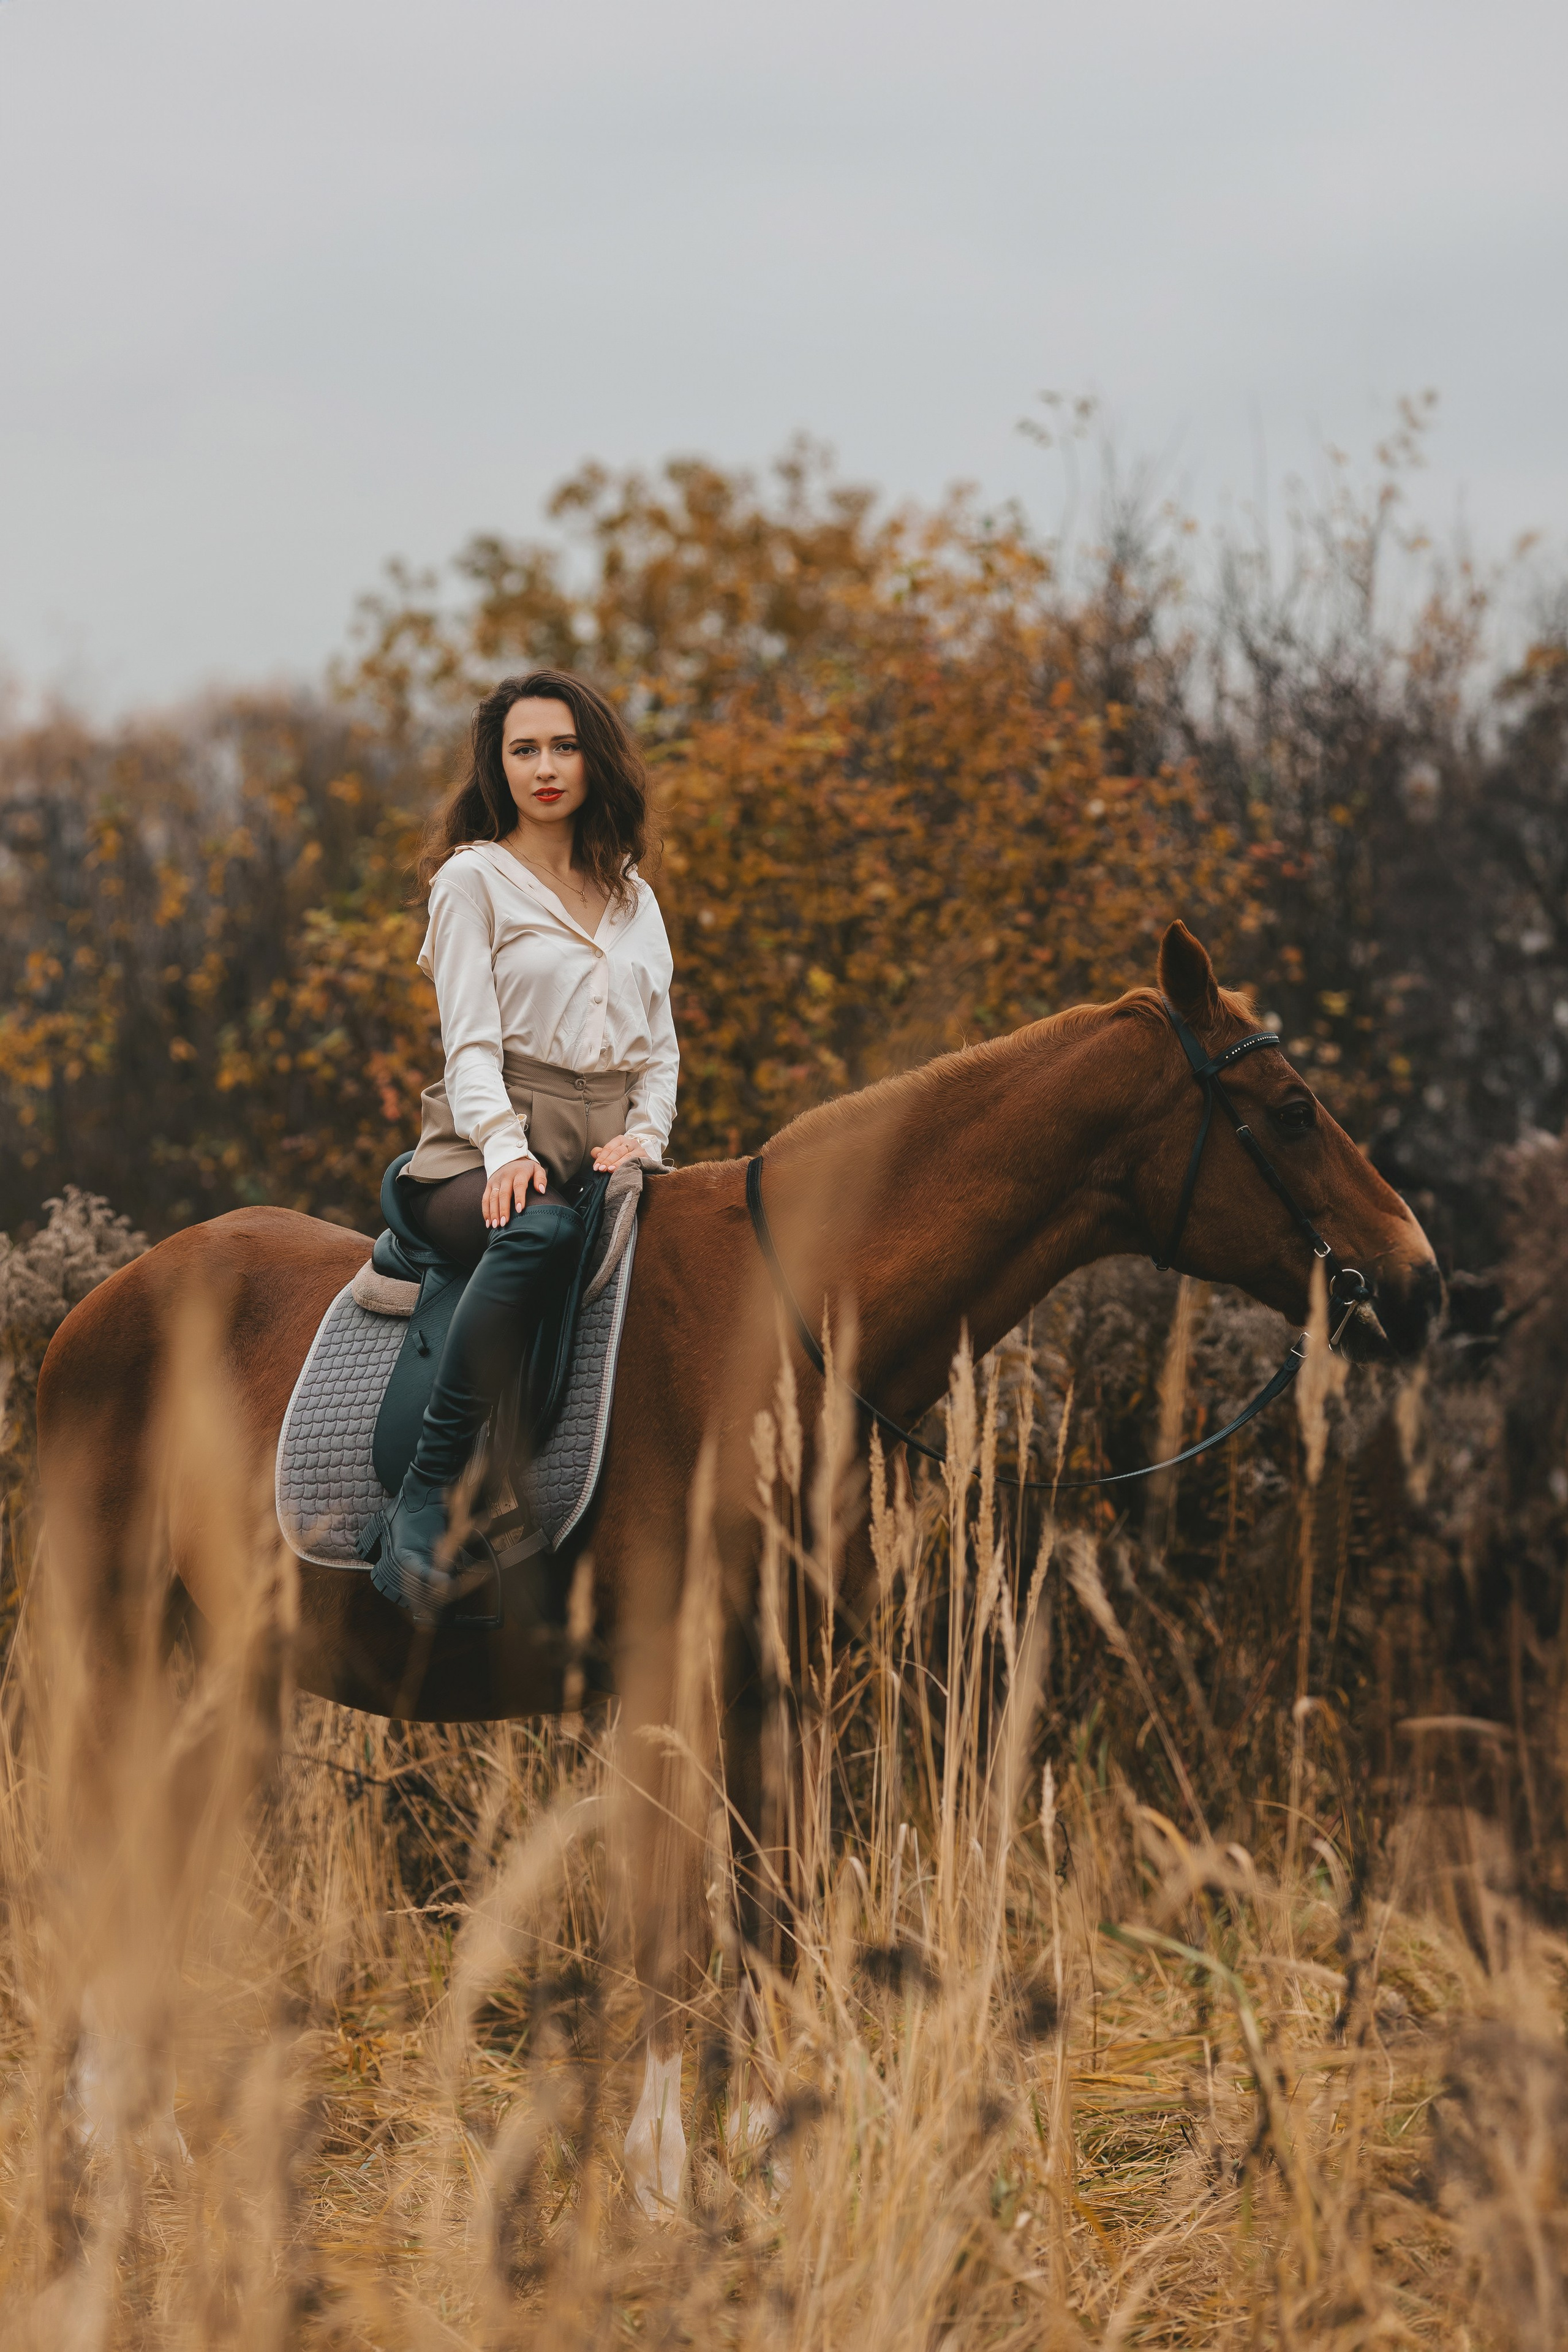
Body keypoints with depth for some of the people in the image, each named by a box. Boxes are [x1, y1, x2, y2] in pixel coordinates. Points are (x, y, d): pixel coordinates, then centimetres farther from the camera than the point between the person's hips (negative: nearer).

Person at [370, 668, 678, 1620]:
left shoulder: (634, 898, 22)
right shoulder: (474, 879, 7)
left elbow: (659, 1047, 19)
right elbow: (472, 1040, -3)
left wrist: (645, 1135, -2)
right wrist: (504, 1149, -21)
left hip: (611, 1156, 5)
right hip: (490, 1156, -5)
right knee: (543, 1234, -41)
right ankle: (425, 1502, -41)